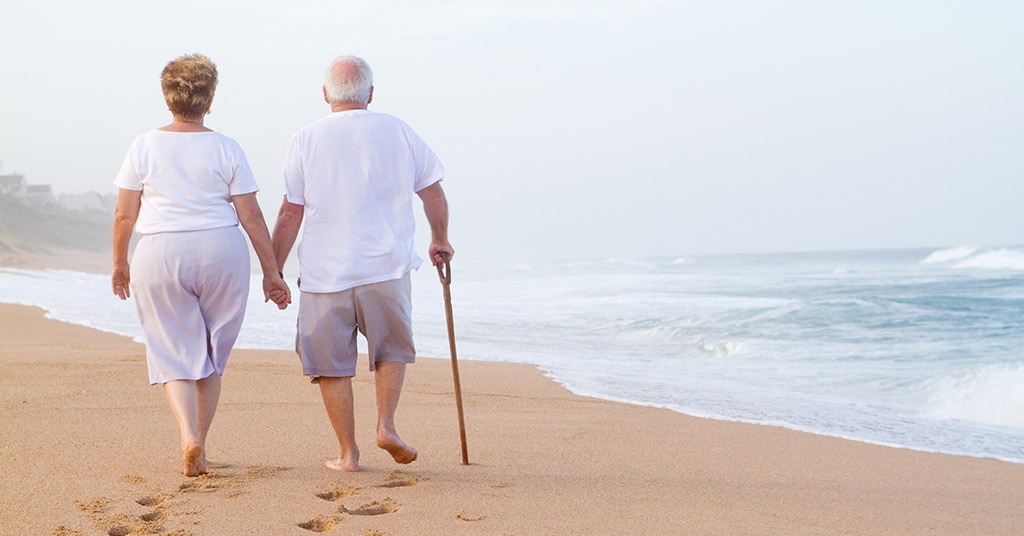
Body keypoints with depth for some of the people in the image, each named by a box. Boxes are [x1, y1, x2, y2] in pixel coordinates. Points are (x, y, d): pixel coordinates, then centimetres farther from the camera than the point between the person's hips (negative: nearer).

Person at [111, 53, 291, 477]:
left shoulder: (144, 146, -1)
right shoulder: (226, 149, -1)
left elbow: (124, 214, 1)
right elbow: (251, 216, -2)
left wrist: (119, 263, 16)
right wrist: (271, 272, 5)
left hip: (159, 256, -1)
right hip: (221, 253, 1)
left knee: (173, 355, 6)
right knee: (211, 355, 15)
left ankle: (188, 435, -16)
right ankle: (199, 447, 17)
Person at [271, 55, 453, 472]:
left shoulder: (305, 140, -1)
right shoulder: (397, 131, 3)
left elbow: (290, 214, -2)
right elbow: (434, 194, 9)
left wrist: (274, 269, 7)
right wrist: (440, 241, 25)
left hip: (325, 272, -1)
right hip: (386, 266, 1)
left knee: (331, 364, 8)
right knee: (392, 349, 19)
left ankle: (348, 453, 9)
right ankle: (386, 425, 2)